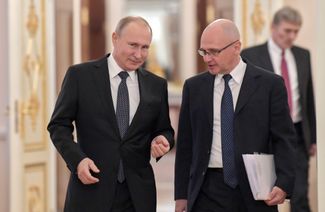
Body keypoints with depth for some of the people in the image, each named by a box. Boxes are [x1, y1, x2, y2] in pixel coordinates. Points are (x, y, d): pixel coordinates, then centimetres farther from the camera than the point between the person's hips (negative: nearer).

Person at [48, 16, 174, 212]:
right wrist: (77, 159, -15)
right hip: (91, 190, -3)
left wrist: (161, 140, -8)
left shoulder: (156, 85, 8)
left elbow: (164, 130, 16)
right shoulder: (80, 75, -1)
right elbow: (59, 125, 1)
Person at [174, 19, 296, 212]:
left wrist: (284, 184, -15)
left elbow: (284, 138, -1)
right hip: (207, 190, 2)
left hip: (255, 193, -2)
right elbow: (185, 143, 11)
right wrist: (182, 194, 7)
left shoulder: (270, 84, 0)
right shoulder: (194, 87, 8)